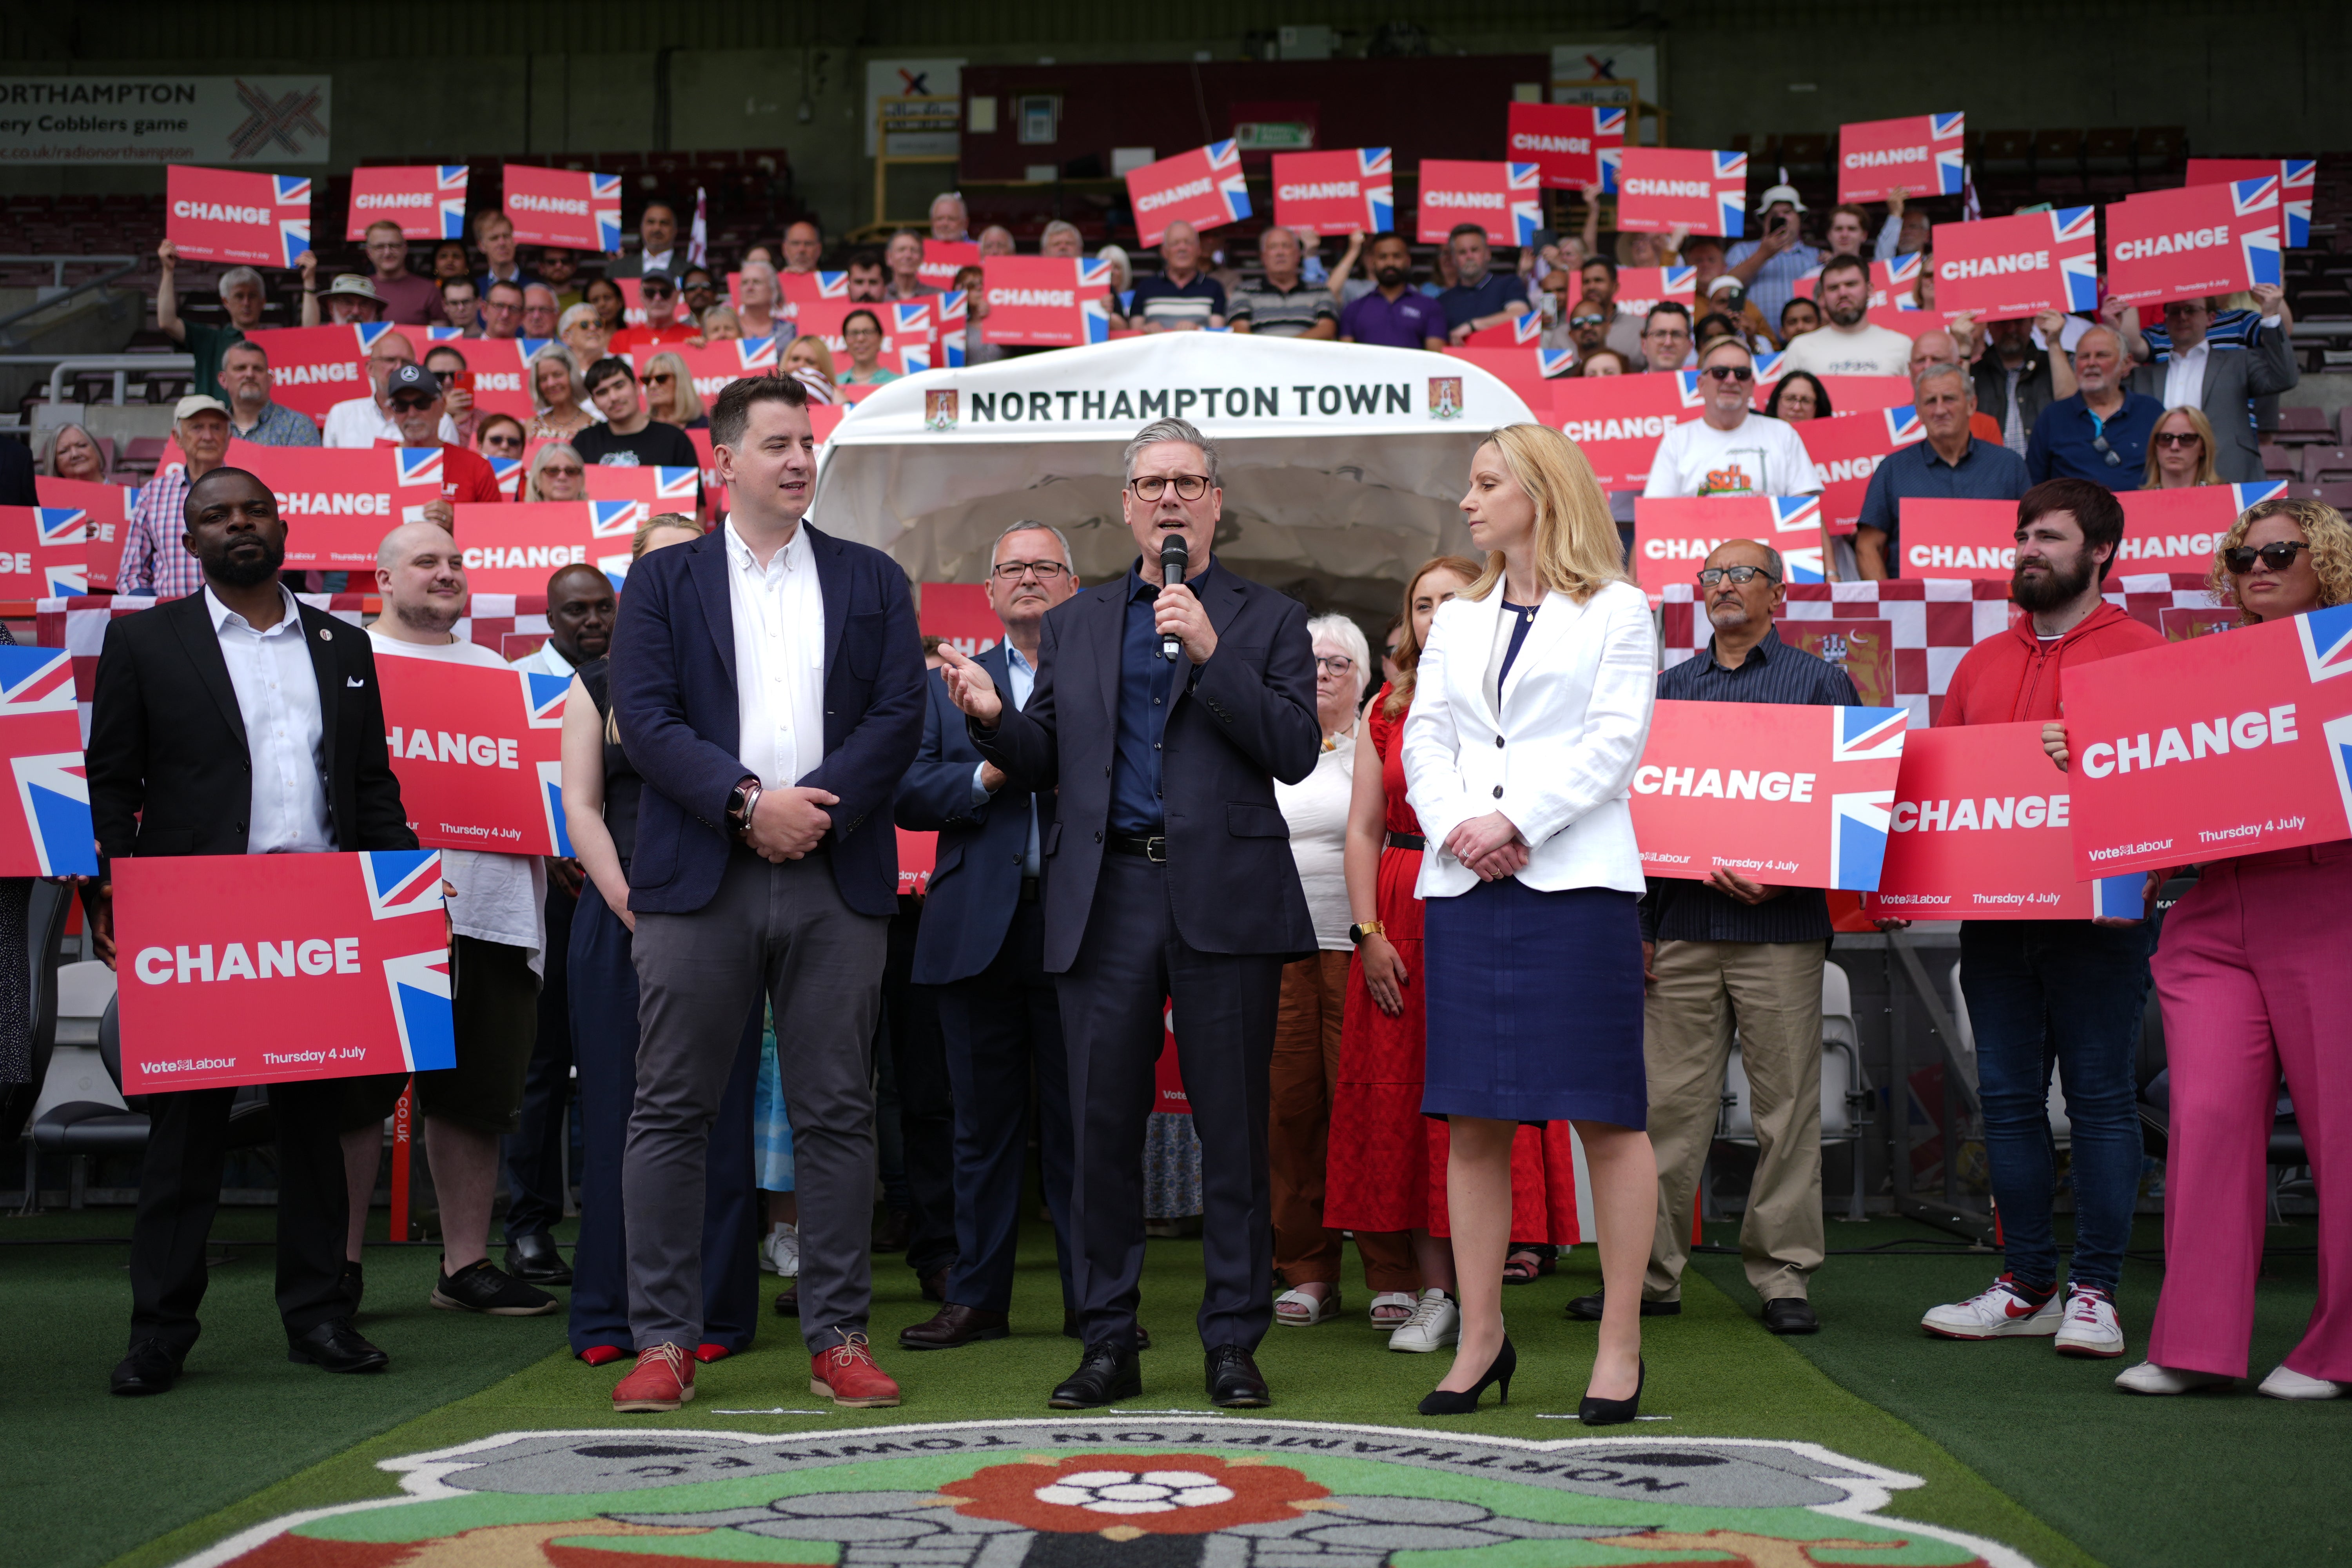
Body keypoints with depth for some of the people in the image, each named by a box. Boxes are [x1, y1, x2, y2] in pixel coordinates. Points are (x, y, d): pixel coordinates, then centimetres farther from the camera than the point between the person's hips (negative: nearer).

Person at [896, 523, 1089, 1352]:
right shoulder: (949, 685, 15)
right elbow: (910, 793, 4)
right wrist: (988, 776, -10)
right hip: (980, 931, 2)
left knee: (1081, 1121, 1)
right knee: (984, 1121, 8)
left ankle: (1093, 1299, 10)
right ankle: (977, 1298, 16)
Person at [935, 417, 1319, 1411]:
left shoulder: (1268, 622, 8)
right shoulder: (1074, 625, 17)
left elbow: (1296, 751, -5)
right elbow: (1045, 763, 14)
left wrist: (1210, 651, -12)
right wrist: (992, 719, -6)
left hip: (1224, 899, -2)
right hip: (1106, 899, 2)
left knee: (1232, 1129, 1)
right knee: (1104, 1125, 4)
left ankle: (1234, 1344, 11)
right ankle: (1109, 1343, 14)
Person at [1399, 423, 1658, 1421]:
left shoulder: (1616, 611, 6)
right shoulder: (1457, 621, 21)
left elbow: (1614, 741, -4)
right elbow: (1424, 741, 12)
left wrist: (1516, 823, -14)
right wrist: (1455, 828, -6)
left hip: (1574, 881, -5)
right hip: (1464, 886, 5)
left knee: (1606, 1114, -4)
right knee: (1472, 1120, 4)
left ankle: (1620, 1344, 3)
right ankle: (1481, 1338, 12)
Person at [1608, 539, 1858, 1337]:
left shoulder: (1821, 683, 6)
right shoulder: (1672, 687, 16)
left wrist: (1784, 876, -16)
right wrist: (1636, 920, 7)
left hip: (1780, 927, -3)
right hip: (1682, 925, 3)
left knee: (1786, 1106, 1)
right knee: (1669, 1101, 3)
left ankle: (1782, 1274, 9)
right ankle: (1652, 1271, 9)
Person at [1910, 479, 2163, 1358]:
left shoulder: (2142, 653, 0)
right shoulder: (1982, 663, 17)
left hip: (2095, 919, -5)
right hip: (1992, 913, 5)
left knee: (2100, 1097, -1)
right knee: (2009, 1100, 7)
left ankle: (2094, 1293, 5)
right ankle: (2027, 1285, 15)